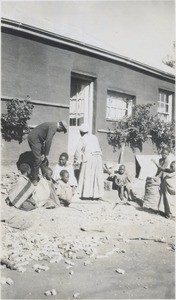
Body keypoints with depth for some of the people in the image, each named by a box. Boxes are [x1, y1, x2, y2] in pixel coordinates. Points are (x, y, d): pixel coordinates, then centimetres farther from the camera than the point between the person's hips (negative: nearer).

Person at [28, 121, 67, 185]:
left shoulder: (53, 125, 13)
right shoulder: (53, 127, -19)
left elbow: (47, 140, 15)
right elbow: (48, 141, -22)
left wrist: (44, 153, 13)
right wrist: (45, 154, -16)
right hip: (34, 139, -10)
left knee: (43, 159, 12)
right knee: (38, 159, -12)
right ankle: (34, 180, -5)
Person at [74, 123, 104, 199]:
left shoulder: (82, 139, 3)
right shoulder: (94, 137, 18)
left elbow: (78, 151, 2)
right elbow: (98, 148, 17)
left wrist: (76, 161, 12)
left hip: (88, 158, -5)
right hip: (98, 157, 5)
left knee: (87, 176, 0)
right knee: (97, 176, 8)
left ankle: (86, 194, -2)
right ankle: (97, 194, 9)